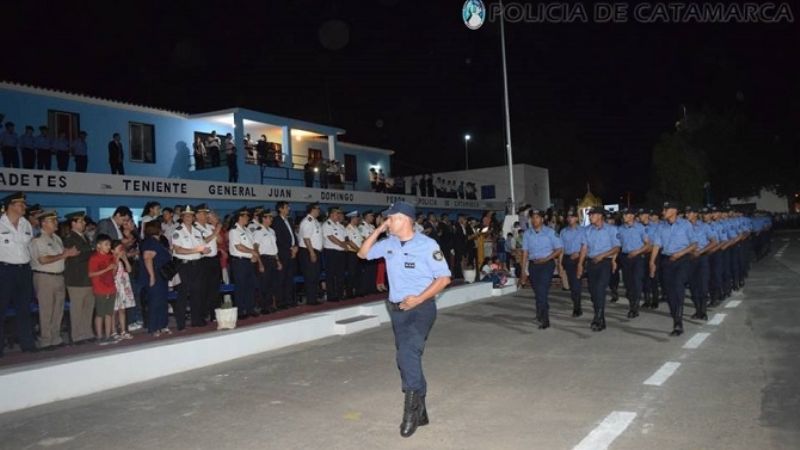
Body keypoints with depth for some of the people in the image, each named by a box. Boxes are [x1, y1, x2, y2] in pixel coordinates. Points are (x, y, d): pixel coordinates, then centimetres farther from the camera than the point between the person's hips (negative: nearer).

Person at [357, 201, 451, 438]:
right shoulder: (389, 243, 5)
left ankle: (411, 409, -12)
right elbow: (363, 253, 17)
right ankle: (419, 412, 29)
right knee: (407, 358, 13)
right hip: (397, 309, 7)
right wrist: (378, 230, 4)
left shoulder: (427, 245, -11)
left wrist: (418, 299, -20)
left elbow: (444, 278, -11)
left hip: (420, 308, -6)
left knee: (408, 352, -26)